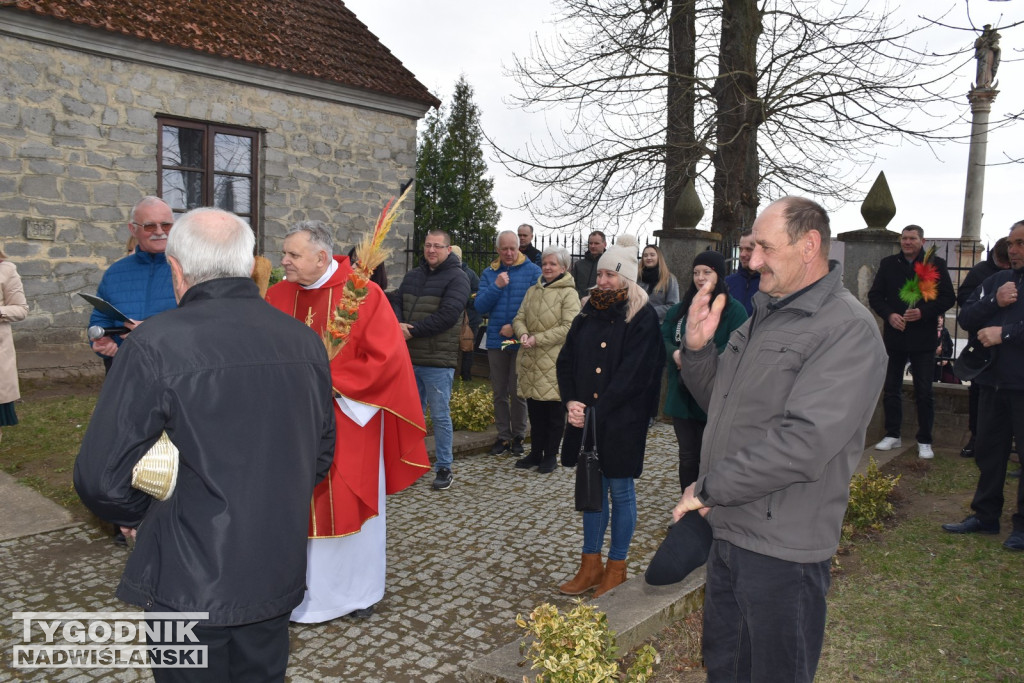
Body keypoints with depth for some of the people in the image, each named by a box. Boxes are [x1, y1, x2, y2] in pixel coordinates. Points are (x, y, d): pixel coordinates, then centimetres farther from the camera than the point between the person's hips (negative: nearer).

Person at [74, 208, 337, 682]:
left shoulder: (155, 344, -18)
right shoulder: (304, 340, -3)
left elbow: (101, 477, -17)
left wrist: (138, 514, 4)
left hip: (191, 584, -4)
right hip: (279, 576, 5)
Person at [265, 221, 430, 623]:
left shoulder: (364, 295, -11)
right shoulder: (278, 295, 2)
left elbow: (386, 359, -14)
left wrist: (330, 381, -16)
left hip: (349, 422, -3)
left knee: (350, 505, 8)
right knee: (302, 508, 9)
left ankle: (357, 590, 28)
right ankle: (309, 592, 27)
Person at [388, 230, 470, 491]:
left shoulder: (456, 278, -6)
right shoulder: (413, 275, 16)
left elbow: (447, 315, -17)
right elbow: (395, 301, 9)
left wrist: (412, 331, -14)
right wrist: (398, 324, -13)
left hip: (438, 361, -6)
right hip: (410, 358, 6)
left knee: (440, 416, 3)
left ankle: (444, 467, 16)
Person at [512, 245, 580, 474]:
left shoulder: (568, 293, -6)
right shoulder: (532, 291, 13)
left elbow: (569, 327, -15)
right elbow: (519, 318, 12)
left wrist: (537, 339, -18)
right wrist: (523, 334, -11)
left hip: (555, 362, -5)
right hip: (531, 361, 6)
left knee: (554, 411, 5)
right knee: (534, 410, 13)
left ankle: (551, 455, 17)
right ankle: (536, 453, 26)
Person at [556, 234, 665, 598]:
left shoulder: (643, 318, -9)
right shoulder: (588, 313, 9)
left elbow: (633, 375, -16)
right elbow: (566, 361, 6)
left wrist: (596, 411, -18)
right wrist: (572, 401, -9)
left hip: (622, 421, -5)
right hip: (586, 418, 5)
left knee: (620, 491, 6)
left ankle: (616, 568, 21)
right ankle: (590, 565, 25)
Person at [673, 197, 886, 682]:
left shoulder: (849, 329, -18)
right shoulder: (764, 314, 10)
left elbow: (805, 442, -27)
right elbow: (719, 401, 15)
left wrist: (709, 489, -19)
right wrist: (697, 346, -4)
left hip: (781, 547, -8)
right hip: (728, 531, 8)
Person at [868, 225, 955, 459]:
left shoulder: (936, 264, -1)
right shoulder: (888, 264, 6)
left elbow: (948, 298, -3)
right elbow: (874, 295, 5)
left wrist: (923, 312, -18)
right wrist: (889, 315, -11)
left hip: (923, 338, -2)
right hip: (894, 336, 3)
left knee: (924, 392, 2)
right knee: (891, 389, 9)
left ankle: (924, 441, 13)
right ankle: (892, 435, 22)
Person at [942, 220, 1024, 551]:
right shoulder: (996, 281, 13)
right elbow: (965, 318, 6)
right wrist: (995, 302, -9)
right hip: (994, 381, 6)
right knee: (988, 450, 13)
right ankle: (985, 515, 26)